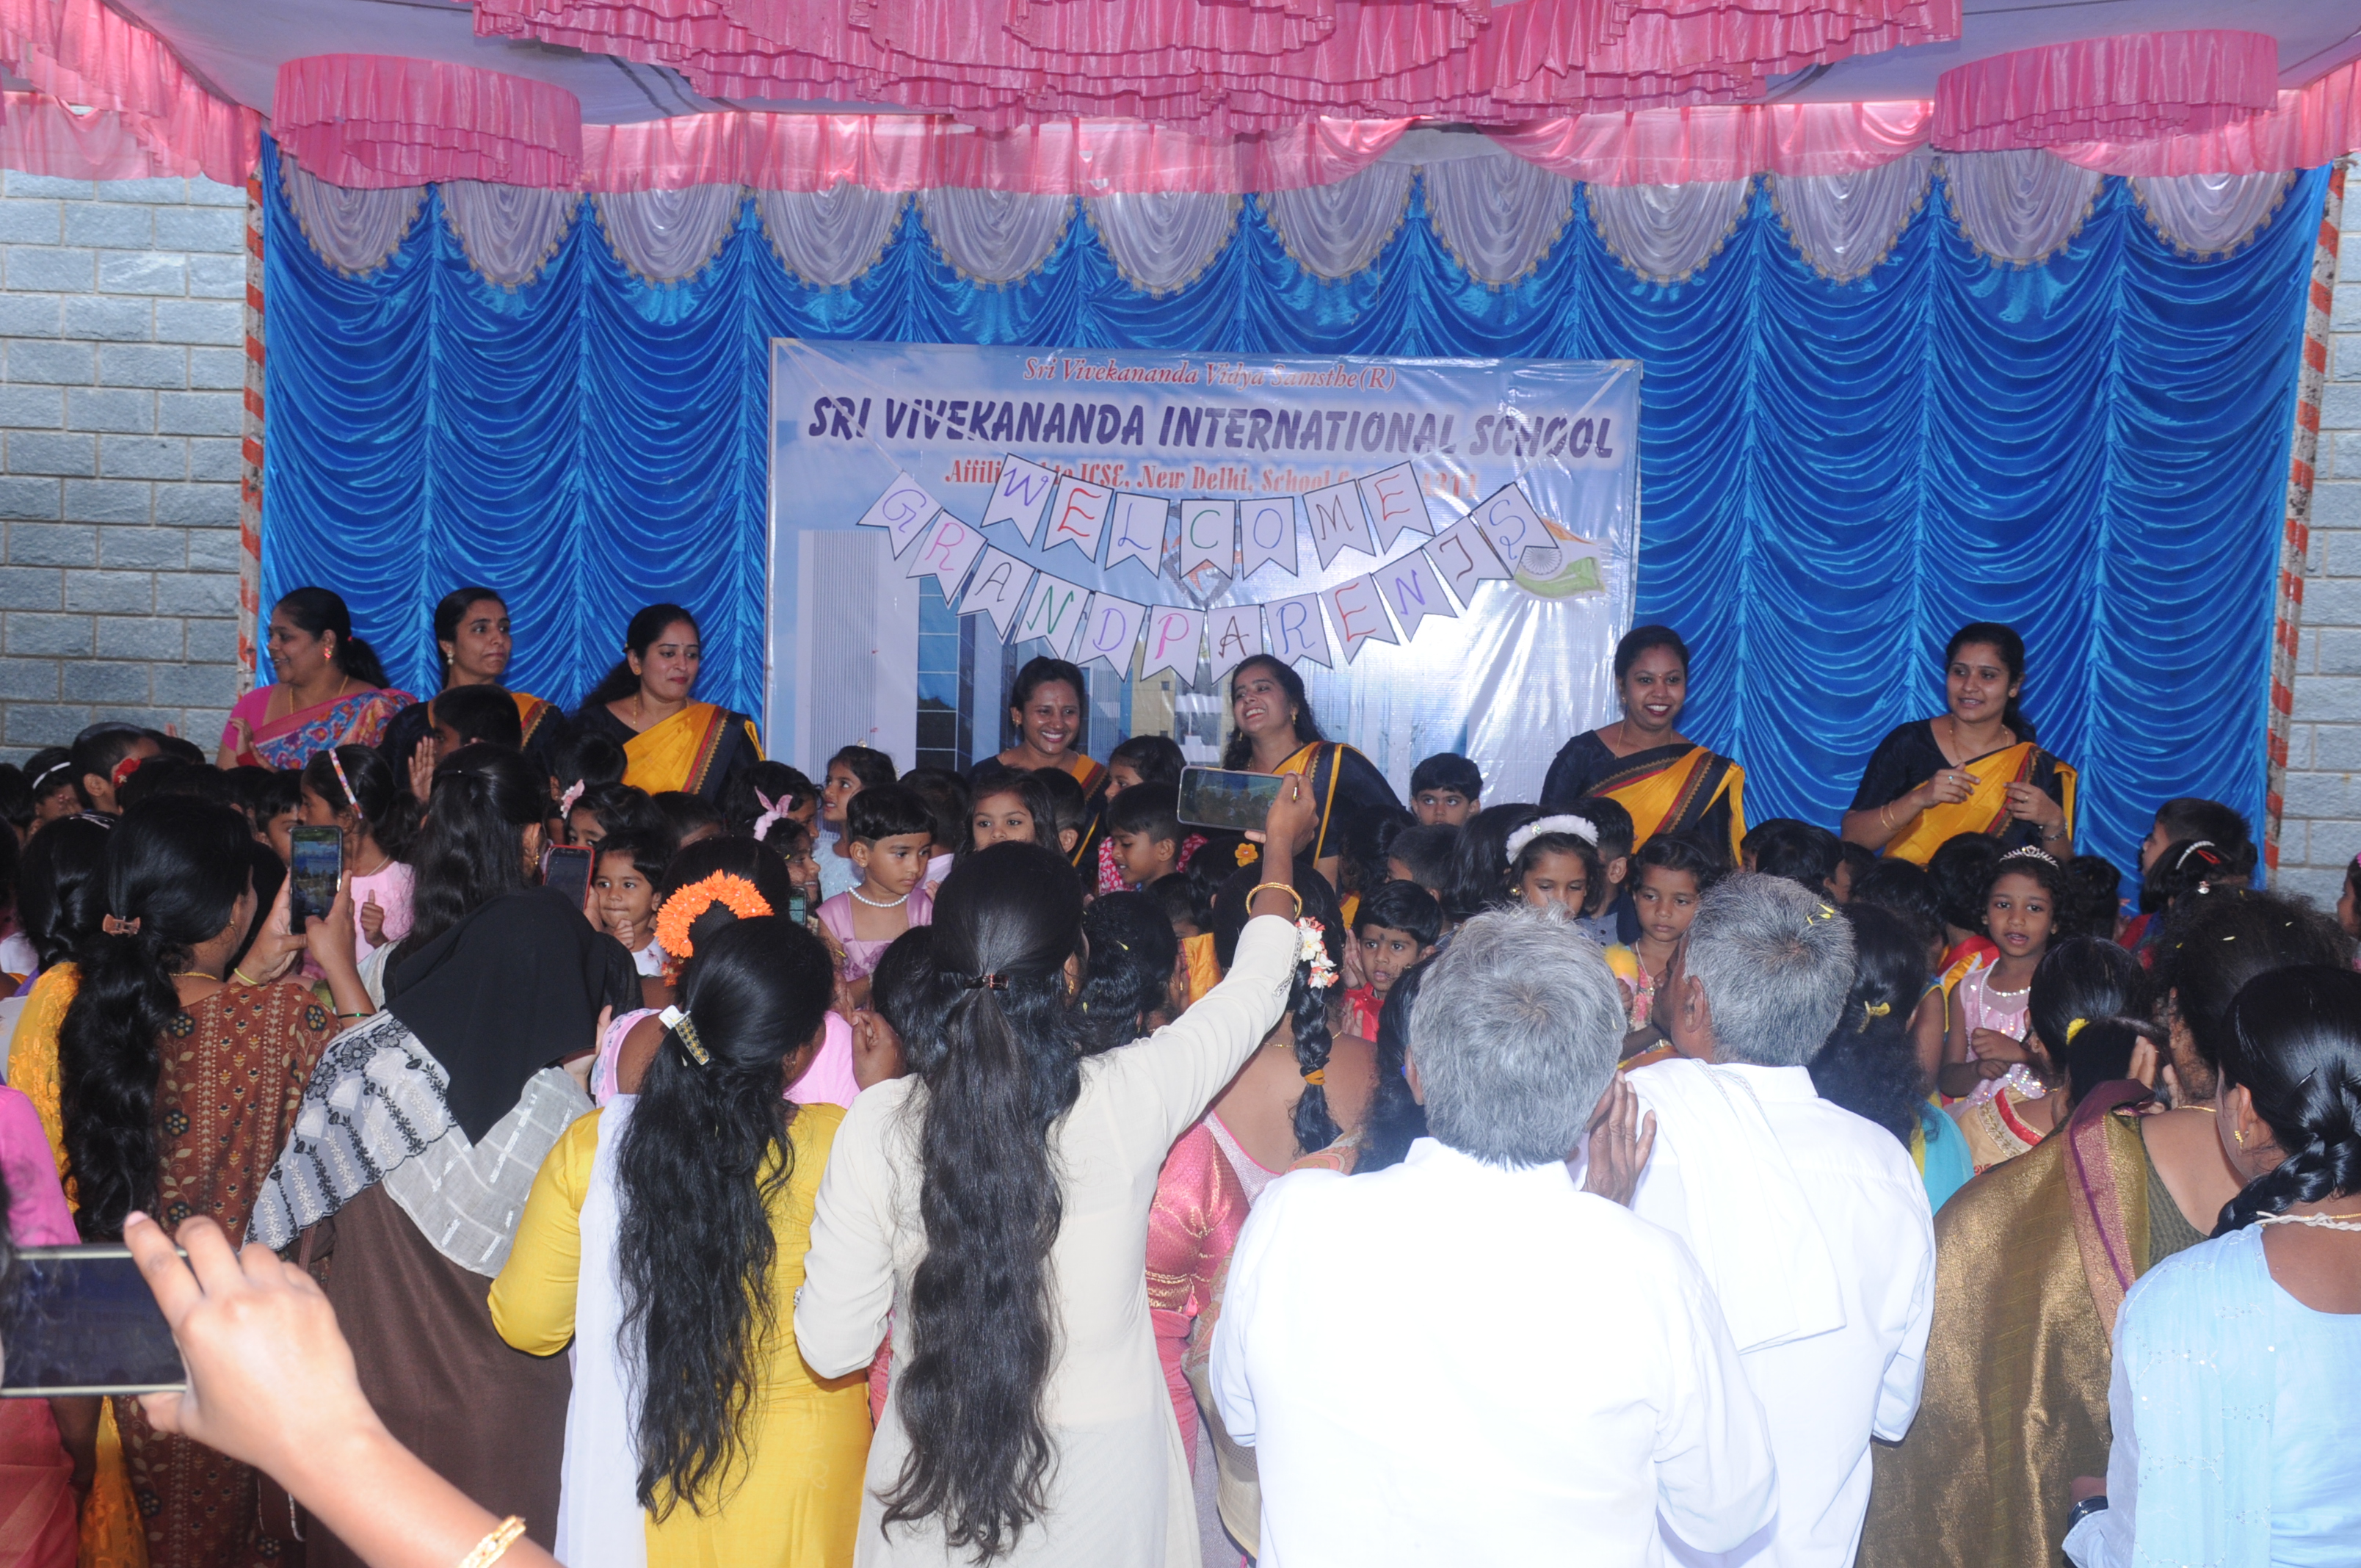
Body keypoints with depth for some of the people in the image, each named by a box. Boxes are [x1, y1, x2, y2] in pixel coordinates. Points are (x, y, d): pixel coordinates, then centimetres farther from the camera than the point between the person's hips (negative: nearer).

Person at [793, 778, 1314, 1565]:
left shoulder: (877, 1124, -19)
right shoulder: (1129, 1100, -20)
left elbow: (831, 1346, -9)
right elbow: (1256, 986, -1)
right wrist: (1280, 849, 18)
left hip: (930, 1482, 1)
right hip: (1101, 1471, -1)